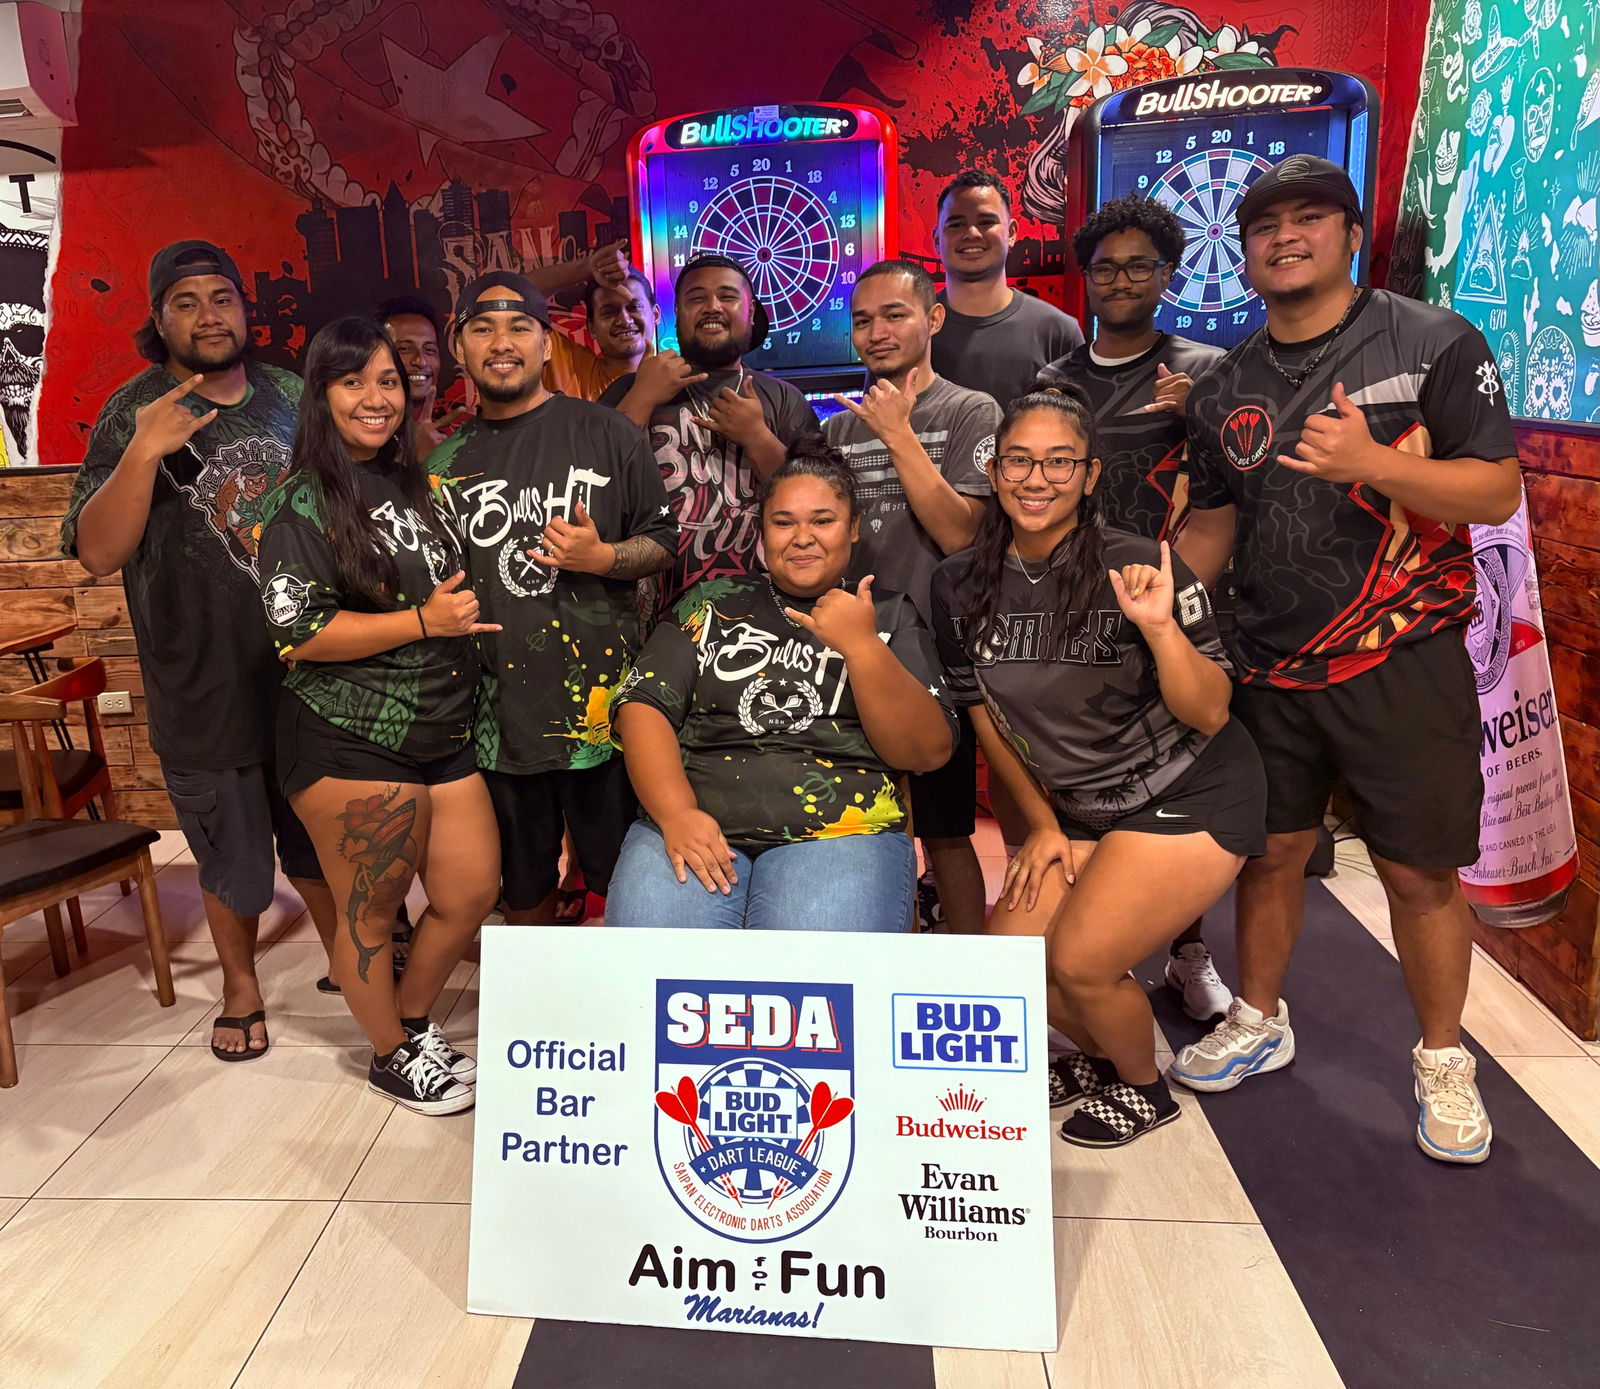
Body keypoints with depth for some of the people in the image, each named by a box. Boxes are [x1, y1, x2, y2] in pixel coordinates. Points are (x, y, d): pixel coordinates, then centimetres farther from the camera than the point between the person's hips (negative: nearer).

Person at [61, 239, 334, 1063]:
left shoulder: (293, 398, 3)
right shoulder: (133, 414, -6)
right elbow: (98, 554, -14)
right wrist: (144, 452, -27)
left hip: (313, 675, 2)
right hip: (208, 694, -2)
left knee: (322, 847, 19)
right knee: (232, 866, 15)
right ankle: (240, 984, 40)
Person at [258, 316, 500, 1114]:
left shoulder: (413, 484, 15)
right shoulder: (303, 502, -8)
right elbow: (295, 632, -17)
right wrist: (424, 621, -16)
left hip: (444, 733, 7)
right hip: (351, 743, -7)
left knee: (473, 893, 11)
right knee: (372, 912, 6)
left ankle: (414, 1020, 35)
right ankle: (391, 1056, 29)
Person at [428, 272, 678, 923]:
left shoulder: (606, 433, 0)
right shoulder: (446, 461, 9)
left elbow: (664, 541, 2)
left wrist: (600, 556, -15)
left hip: (601, 697, -3)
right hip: (499, 709, 3)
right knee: (521, 882, 18)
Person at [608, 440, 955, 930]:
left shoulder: (890, 615, 13)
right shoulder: (713, 603, 15)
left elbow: (929, 752, 2)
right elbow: (642, 707, 5)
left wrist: (861, 646, -11)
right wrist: (676, 814, -11)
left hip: (840, 832, 0)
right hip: (695, 827, 1)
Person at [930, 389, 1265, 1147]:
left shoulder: (1135, 568, -18)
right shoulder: (961, 584, -5)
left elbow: (1208, 714, -18)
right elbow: (985, 712, 6)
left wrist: (1160, 628, -34)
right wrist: (1042, 824, 6)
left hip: (1191, 797, -5)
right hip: (1082, 809, 5)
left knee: (1081, 960, -15)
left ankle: (1144, 1089, 19)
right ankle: (1101, 1053, 31)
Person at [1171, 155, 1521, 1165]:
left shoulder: (1434, 343, -3)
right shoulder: (1226, 389, 10)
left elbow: (1499, 491, -9)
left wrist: (1371, 463, -24)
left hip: (1404, 662, -3)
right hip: (1270, 665, 4)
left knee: (1422, 872, 4)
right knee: (1272, 848, 13)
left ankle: (1444, 1062, 25)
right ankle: (1259, 1024, 32)